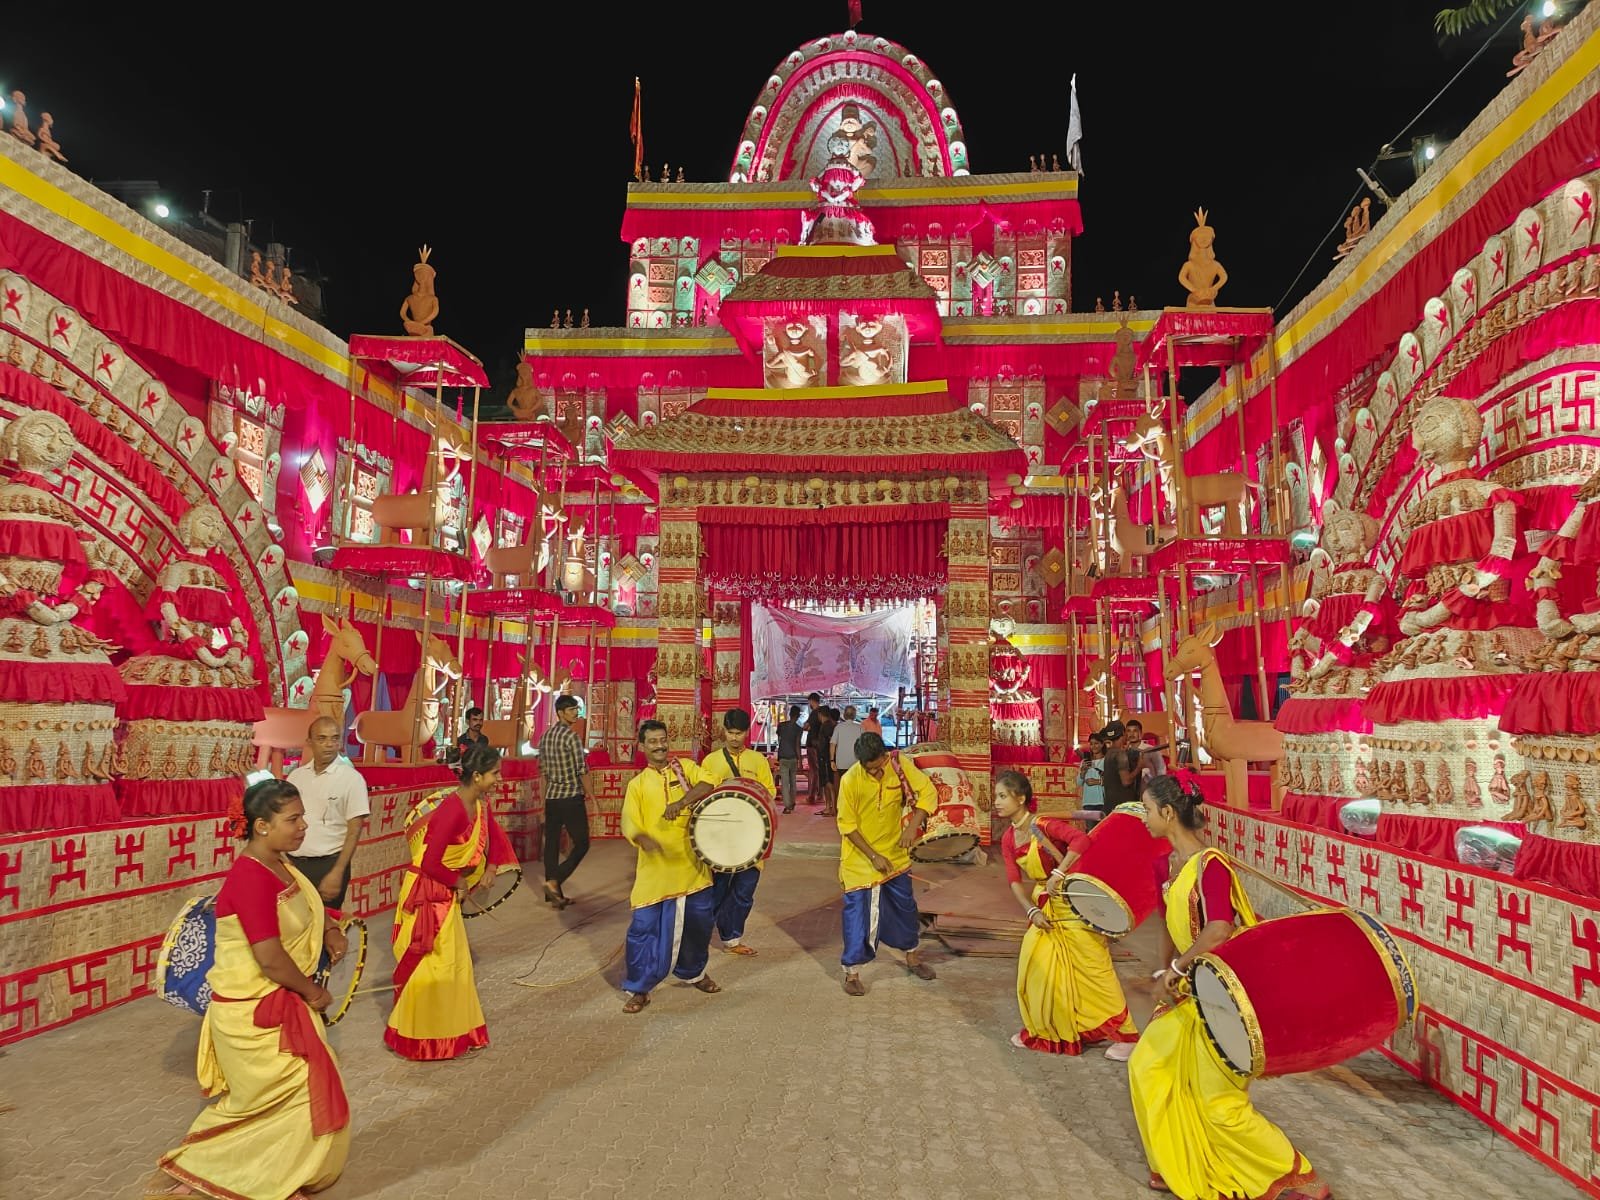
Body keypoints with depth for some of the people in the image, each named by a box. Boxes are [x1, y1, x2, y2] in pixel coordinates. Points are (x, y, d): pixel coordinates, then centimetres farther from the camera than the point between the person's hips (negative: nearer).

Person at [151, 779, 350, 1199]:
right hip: (254, 1012, -9)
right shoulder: (251, 878, -28)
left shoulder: (278, 864, 1)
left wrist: (330, 930, 3)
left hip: (274, 1005, 9)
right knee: (300, 1095, 4)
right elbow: (271, 959, -28)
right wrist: (312, 992, -13)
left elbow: (306, 906, 22)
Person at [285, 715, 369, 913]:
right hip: (294, 862, 4)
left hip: (327, 864, -4)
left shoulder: (351, 778, -8)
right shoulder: (296, 775, 6)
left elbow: (354, 830, -9)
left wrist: (337, 873, -14)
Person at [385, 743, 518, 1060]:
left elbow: (495, 837, 17)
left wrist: (490, 869, 4)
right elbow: (431, 863, -28)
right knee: (430, 966, 2)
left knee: (455, 963, 17)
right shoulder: (452, 810, -29)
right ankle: (415, 1038, 19)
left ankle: (451, 1031, 31)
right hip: (426, 894, -9)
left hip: (448, 894, 9)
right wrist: (459, 883, -13)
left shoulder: (480, 805, -2)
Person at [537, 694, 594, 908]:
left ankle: (554, 893, 13)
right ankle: (554, 881, -10)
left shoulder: (545, 736, 10)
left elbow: (543, 770, 16)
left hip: (551, 798, 8)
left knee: (551, 844, 9)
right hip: (572, 798, -7)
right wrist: (591, 795, -3)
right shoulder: (571, 736, -14)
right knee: (581, 844, 2)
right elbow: (582, 770, -14)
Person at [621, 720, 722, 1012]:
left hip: (693, 863, 1)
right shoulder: (637, 784, 6)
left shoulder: (685, 767, 6)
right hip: (656, 868, -1)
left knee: (699, 920, 12)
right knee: (646, 926, -5)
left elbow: (707, 784, -13)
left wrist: (680, 802, -28)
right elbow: (629, 823, -4)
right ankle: (637, 988, 10)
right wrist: (644, 839, -26)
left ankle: (694, 972, 37)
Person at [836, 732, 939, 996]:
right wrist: (873, 856, -19)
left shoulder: (900, 766, -16)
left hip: (895, 852, 4)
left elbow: (928, 793, -13)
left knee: (905, 904, 17)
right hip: (860, 857, -4)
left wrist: (912, 826, -26)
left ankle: (912, 956, 38)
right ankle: (852, 972, 10)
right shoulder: (850, 781, -23)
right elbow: (847, 825, -16)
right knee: (857, 911, -3)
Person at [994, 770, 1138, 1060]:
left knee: (1092, 966, -1)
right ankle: (1040, 1030, 25)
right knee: (1035, 964, 6)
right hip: (1044, 906, 7)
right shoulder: (1008, 839, 1)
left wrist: (1057, 875, -34)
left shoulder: (1044, 825, -21)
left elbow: (1081, 840, -36)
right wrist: (1032, 911, -15)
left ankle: (1124, 1034, 12)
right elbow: (1015, 881, -2)